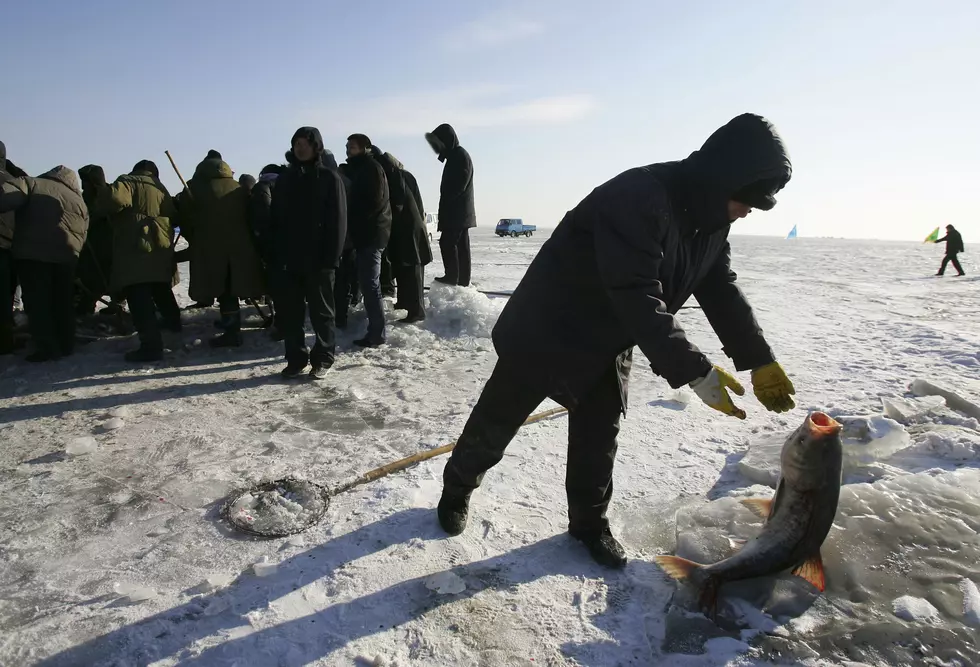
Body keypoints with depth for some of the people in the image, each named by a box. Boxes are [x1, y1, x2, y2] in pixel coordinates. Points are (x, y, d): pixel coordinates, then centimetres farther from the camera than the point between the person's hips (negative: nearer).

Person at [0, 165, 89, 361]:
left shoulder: (32, 183, 5)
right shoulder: (80, 202, 17)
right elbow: (82, 237, 15)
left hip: (30, 253, -4)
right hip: (66, 257, 4)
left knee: (37, 302, 0)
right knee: (63, 303, 14)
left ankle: (47, 349, -2)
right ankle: (66, 345, 18)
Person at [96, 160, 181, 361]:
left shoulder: (127, 182, 0)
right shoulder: (161, 188, 21)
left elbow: (115, 198, -20)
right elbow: (174, 217, 22)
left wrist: (98, 209, -4)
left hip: (135, 249, -7)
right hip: (161, 248, 7)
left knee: (139, 297, -11)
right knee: (161, 288, 28)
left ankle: (151, 345, -20)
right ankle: (172, 320, 47)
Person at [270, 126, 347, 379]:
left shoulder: (329, 177, -2)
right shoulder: (285, 178, 13)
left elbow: (338, 220, -8)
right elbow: (276, 219, 14)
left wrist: (331, 257, -15)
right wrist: (276, 252, 5)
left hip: (318, 258, -5)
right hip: (288, 258, 5)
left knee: (321, 311, 4)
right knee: (288, 311, 6)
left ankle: (322, 359, 15)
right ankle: (296, 358, 17)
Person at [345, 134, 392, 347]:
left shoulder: (371, 167, -7)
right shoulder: (360, 168, 21)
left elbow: (375, 202, -18)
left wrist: (354, 221, -11)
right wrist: (354, 224, 10)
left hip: (371, 233, -10)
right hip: (367, 233, 10)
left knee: (370, 284, -9)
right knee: (368, 283, 11)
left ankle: (377, 334, -6)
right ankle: (376, 330, 16)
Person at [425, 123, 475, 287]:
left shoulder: (460, 155, -11)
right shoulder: (455, 155, 20)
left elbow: (458, 185, -20)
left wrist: (444, 200, -15)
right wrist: (445, 200, 12)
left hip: (457, 210, -10)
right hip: (460, 210, 10)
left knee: (447, 242, -10)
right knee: (461, 245, 8)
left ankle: (452, 276, -7)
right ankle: (462, 280, 10)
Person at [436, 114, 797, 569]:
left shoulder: (711, 219, 0)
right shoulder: (638, 198, -30)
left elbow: (723, 292, 4)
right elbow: (639, 300, -36)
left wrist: (760, 362, -5)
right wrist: (695, 372, -35)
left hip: (610, 346, 7)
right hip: (548, 331, -7)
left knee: (599, 436, 11)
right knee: (497, 421, 8)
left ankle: (589, 523, 32)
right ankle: (457, 489, 33)